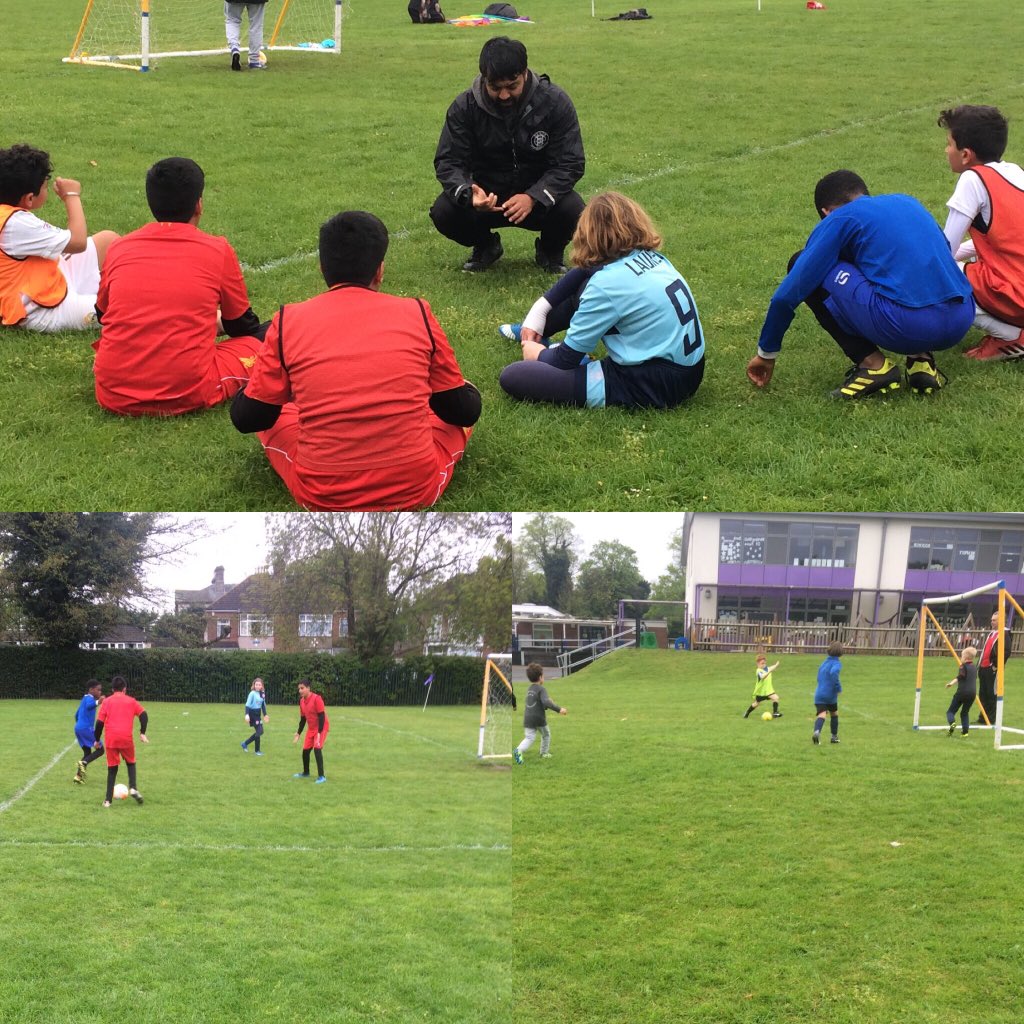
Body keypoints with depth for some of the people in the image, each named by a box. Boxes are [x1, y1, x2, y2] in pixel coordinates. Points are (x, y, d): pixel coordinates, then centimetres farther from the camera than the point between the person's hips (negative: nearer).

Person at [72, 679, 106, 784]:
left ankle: (79, 775, 7)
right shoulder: (89, 698, -8)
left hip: (78, 728, 9)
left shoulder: (85, 699, 21)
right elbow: (89, 705, -34)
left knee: (88, 752, 16)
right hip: (86, 728, -9)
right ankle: (83, 763, -23)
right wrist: (97, 702, -54)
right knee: (100, 749, -5)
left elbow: (77, 715, 30)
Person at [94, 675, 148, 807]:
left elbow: (99, 722, 5)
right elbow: (143, 715, 0)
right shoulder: (131, 701, 12)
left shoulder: (107, 702, 10)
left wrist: (97, 740, 13)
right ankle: (133, 788, -3)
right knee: (131, 763, 20)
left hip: (111, 740, 0)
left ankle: (108, 800, 5)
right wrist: (142, 733, 2)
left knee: (112, 769, 10)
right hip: (126, 739, 0)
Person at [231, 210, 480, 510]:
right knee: (461, 406, 27)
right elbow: (465, 412, 8)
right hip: (417, 490, 1)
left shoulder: (289, 322, -3)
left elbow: (247, 418, 7)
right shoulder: (417, 314, -2)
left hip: (322, 497, -1)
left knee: (273, 415, 27)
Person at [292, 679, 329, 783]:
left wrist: (319, 733, -25)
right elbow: (303, 719, 13)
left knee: (317, 749, -20)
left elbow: (322, 716, -22)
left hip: (321, 727, -8)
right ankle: (305, 773, 33)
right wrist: (298, 733, 13)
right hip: (311, 728, 8)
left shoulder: (316, 699, -22)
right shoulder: (302, 701, 2)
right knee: (305, 750, 11)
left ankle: (321, 776, -17)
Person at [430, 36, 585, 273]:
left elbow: (570, 164, -15)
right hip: (486, 196, 1)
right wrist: (468, 194, -35)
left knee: (572, 210, -33)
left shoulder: (555, 102, -14)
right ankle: (486, 246, 9)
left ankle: (550, 251, 6)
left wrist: (533, 198, -33)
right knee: (443, 212, -27)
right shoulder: (464, 107, -10)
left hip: (540, 195, -1)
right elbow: (448, 161, -10)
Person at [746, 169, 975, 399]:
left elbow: (788, 294, 9)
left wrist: (766, 353, 23)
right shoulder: (908, 202, 27)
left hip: (906, 323, -6)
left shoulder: (839, 218, 10)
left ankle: (874, 365, 6)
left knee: (806, 270, 12)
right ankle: (922, 358, 15)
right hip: (962, 321, 6)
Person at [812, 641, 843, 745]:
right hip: (831, 695, -3)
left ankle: (817, 731, -40)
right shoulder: (836, 663, -6)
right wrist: (839, 688, -18)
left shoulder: (823, 663, 15)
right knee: (834, 714, 21)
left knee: (821, 714, -11)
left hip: (819, 694, 3)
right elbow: (833, 673, -29)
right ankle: (834, 736, 30)